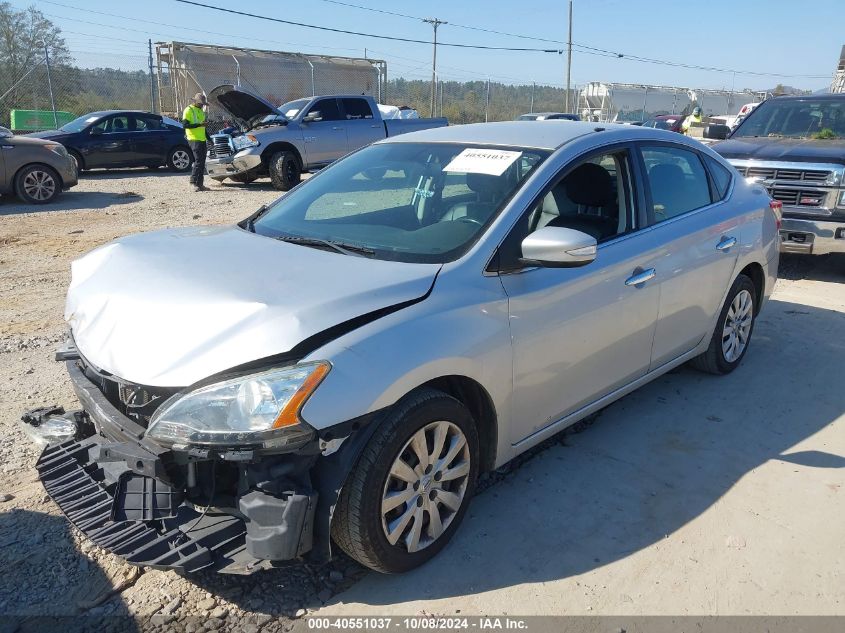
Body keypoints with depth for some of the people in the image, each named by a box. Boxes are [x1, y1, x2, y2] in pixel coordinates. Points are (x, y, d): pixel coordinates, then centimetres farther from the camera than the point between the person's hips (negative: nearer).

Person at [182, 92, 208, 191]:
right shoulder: (188, 110, -6)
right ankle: (194, 182, -13)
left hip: (202, 139, 8)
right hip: (194, 139, -8)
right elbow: (185, 125, -15)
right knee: (198, 160, -16)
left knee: (202, 162, 7)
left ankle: (200, 184, 9)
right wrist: (199, 124, -22)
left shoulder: (201, 111, 21)